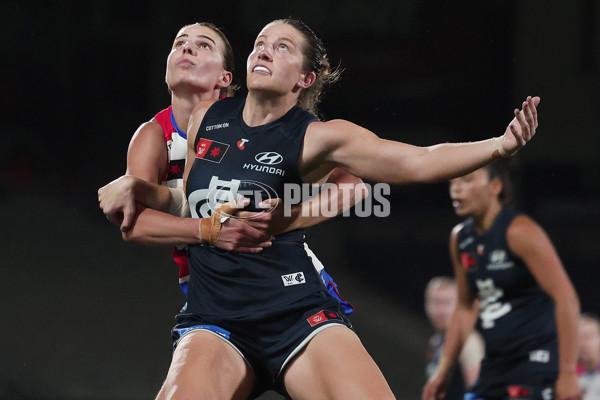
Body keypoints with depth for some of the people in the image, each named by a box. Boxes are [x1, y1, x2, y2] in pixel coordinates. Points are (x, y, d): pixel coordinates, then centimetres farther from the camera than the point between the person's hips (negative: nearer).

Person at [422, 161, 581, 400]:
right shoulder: (460, 239, 10)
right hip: (496, 365, 8)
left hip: (537, 361, -8)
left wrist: (568, 373, -22)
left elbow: (567, 299, -18)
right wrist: (443, 371, 20)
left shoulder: (520, 232, -14)